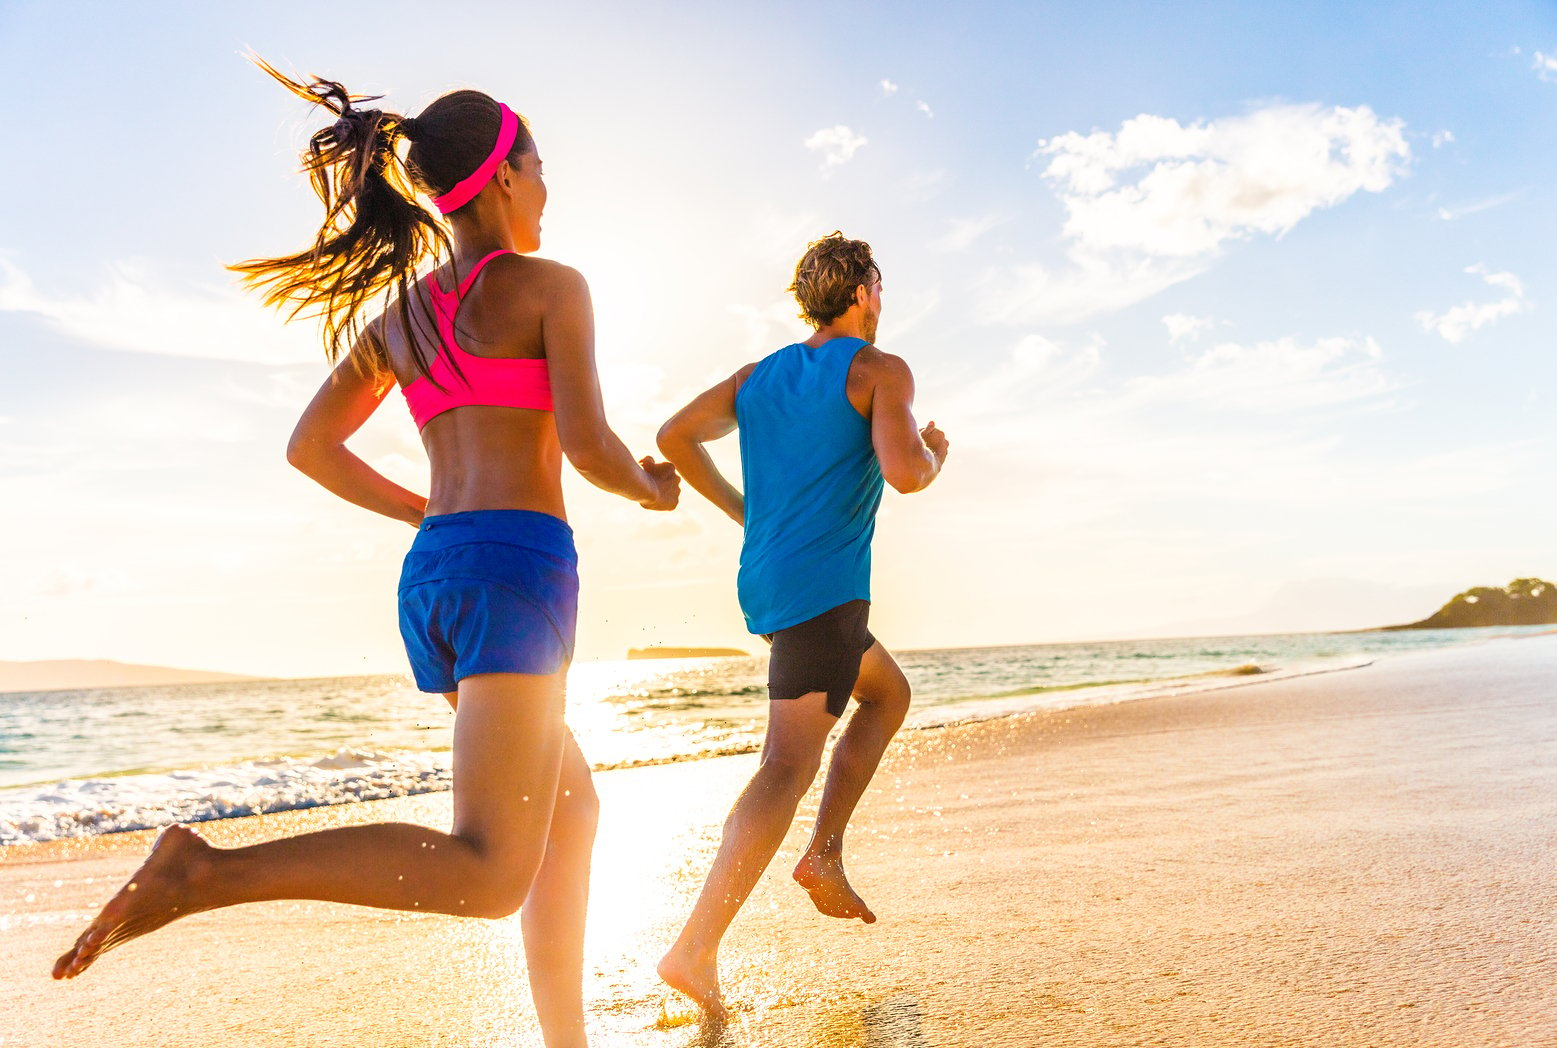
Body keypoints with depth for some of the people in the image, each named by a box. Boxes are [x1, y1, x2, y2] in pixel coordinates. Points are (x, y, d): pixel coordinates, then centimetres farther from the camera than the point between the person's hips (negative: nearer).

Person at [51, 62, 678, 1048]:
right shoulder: (550, 286, -1)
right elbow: (589, 447, -12)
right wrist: (651, 487, 10)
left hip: (432, 574, 9)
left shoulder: (395, 314, 18)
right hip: (517, 566, -9)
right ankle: (206, 874, -22)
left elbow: (311, 447, 19)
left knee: (571, 812, 22)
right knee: (489, 875, -12)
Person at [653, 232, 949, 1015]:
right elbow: (903, 473, -18)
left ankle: (824, 851, 14)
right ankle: (695, 951, -17)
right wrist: (934, 452, 5)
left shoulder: (759, 374, 17)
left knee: (889, 693, 24)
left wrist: (741, 511, 18)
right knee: (790, 764, -10)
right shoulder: (882, 370, -2)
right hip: (823, 586, -8)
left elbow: (675, 437, 10)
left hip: (763, 584, 8)